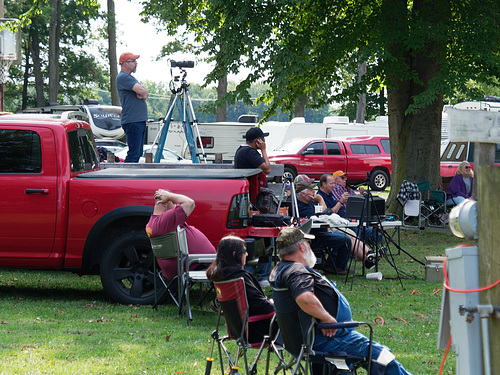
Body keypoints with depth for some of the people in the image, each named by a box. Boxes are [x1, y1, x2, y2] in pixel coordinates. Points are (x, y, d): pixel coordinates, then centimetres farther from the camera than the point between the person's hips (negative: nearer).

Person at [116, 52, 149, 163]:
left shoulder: (129, 77, 21)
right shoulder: (122, 77, -11)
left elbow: (145, 92, 18)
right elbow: (141, 90, -20)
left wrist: (142, 94, -5)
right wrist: (143, 94, 2)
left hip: (140, 120, 10)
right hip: (132, 121, -10)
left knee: (138, 153, 10)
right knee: (133, 154, -14)